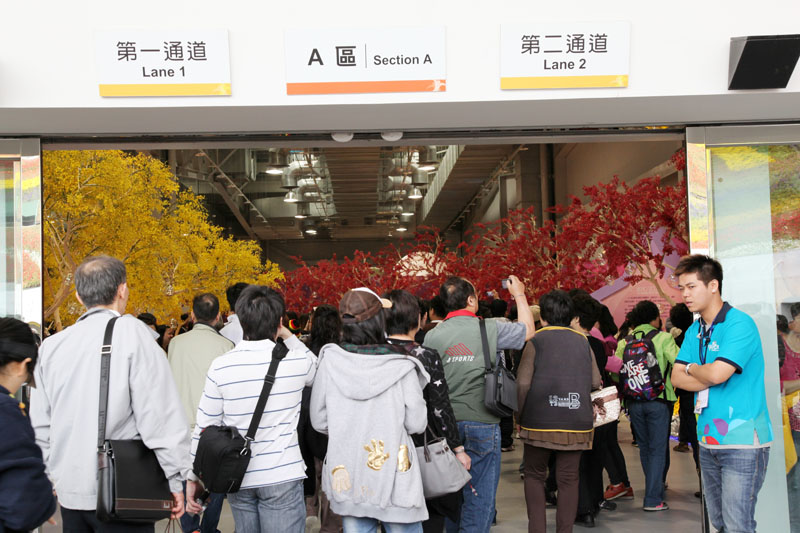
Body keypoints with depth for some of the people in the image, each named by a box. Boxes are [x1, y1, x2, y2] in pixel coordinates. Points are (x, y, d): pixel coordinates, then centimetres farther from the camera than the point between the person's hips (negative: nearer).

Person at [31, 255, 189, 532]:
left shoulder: (51, 346, 7)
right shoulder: (132, 333, -9)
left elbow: (40, 425, 12)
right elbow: (160, 414, -12)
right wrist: (175, 479, -6)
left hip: (70, 491, 5)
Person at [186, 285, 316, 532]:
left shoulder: (221, 366, -6)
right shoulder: (296, 361, -8)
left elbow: (204, 428, -1)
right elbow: (316, 368, 19)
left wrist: (194, 477, 9)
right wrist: (288, 336, 13)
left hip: (238, 479, 3)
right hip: (282, 476, -2)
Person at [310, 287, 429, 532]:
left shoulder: (329, 361, -7)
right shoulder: (401, 366, -13)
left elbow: (319, 421, 1)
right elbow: (417, 424, -8)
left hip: (346, 479, 3)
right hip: (394, 479, -3)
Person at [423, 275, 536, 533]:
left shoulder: (432, 336, -1)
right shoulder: (490, 329, -8)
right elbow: (528, 330, 10)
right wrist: (519, 295, 22)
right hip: (482, 423, -3)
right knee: (480, 492, 2)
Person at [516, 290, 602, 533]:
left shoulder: (536, 341, -2)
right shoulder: (583, 342, 9)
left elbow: (523, 383, -9)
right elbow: (596, 382, 7)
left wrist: (520, 416, 1)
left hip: (540, 422, -2)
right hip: (577, 422, 2)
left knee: (534, 476, 11)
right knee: (568, 479, 7)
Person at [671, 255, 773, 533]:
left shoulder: (739, 324, -12)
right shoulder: (694, 330, 13)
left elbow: (717, 373, -22)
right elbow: (676, 377, 8)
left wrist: (692, 368, -1)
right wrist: (708, 379, -9)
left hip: (742, 440, -8)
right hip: (709, 440, 8)